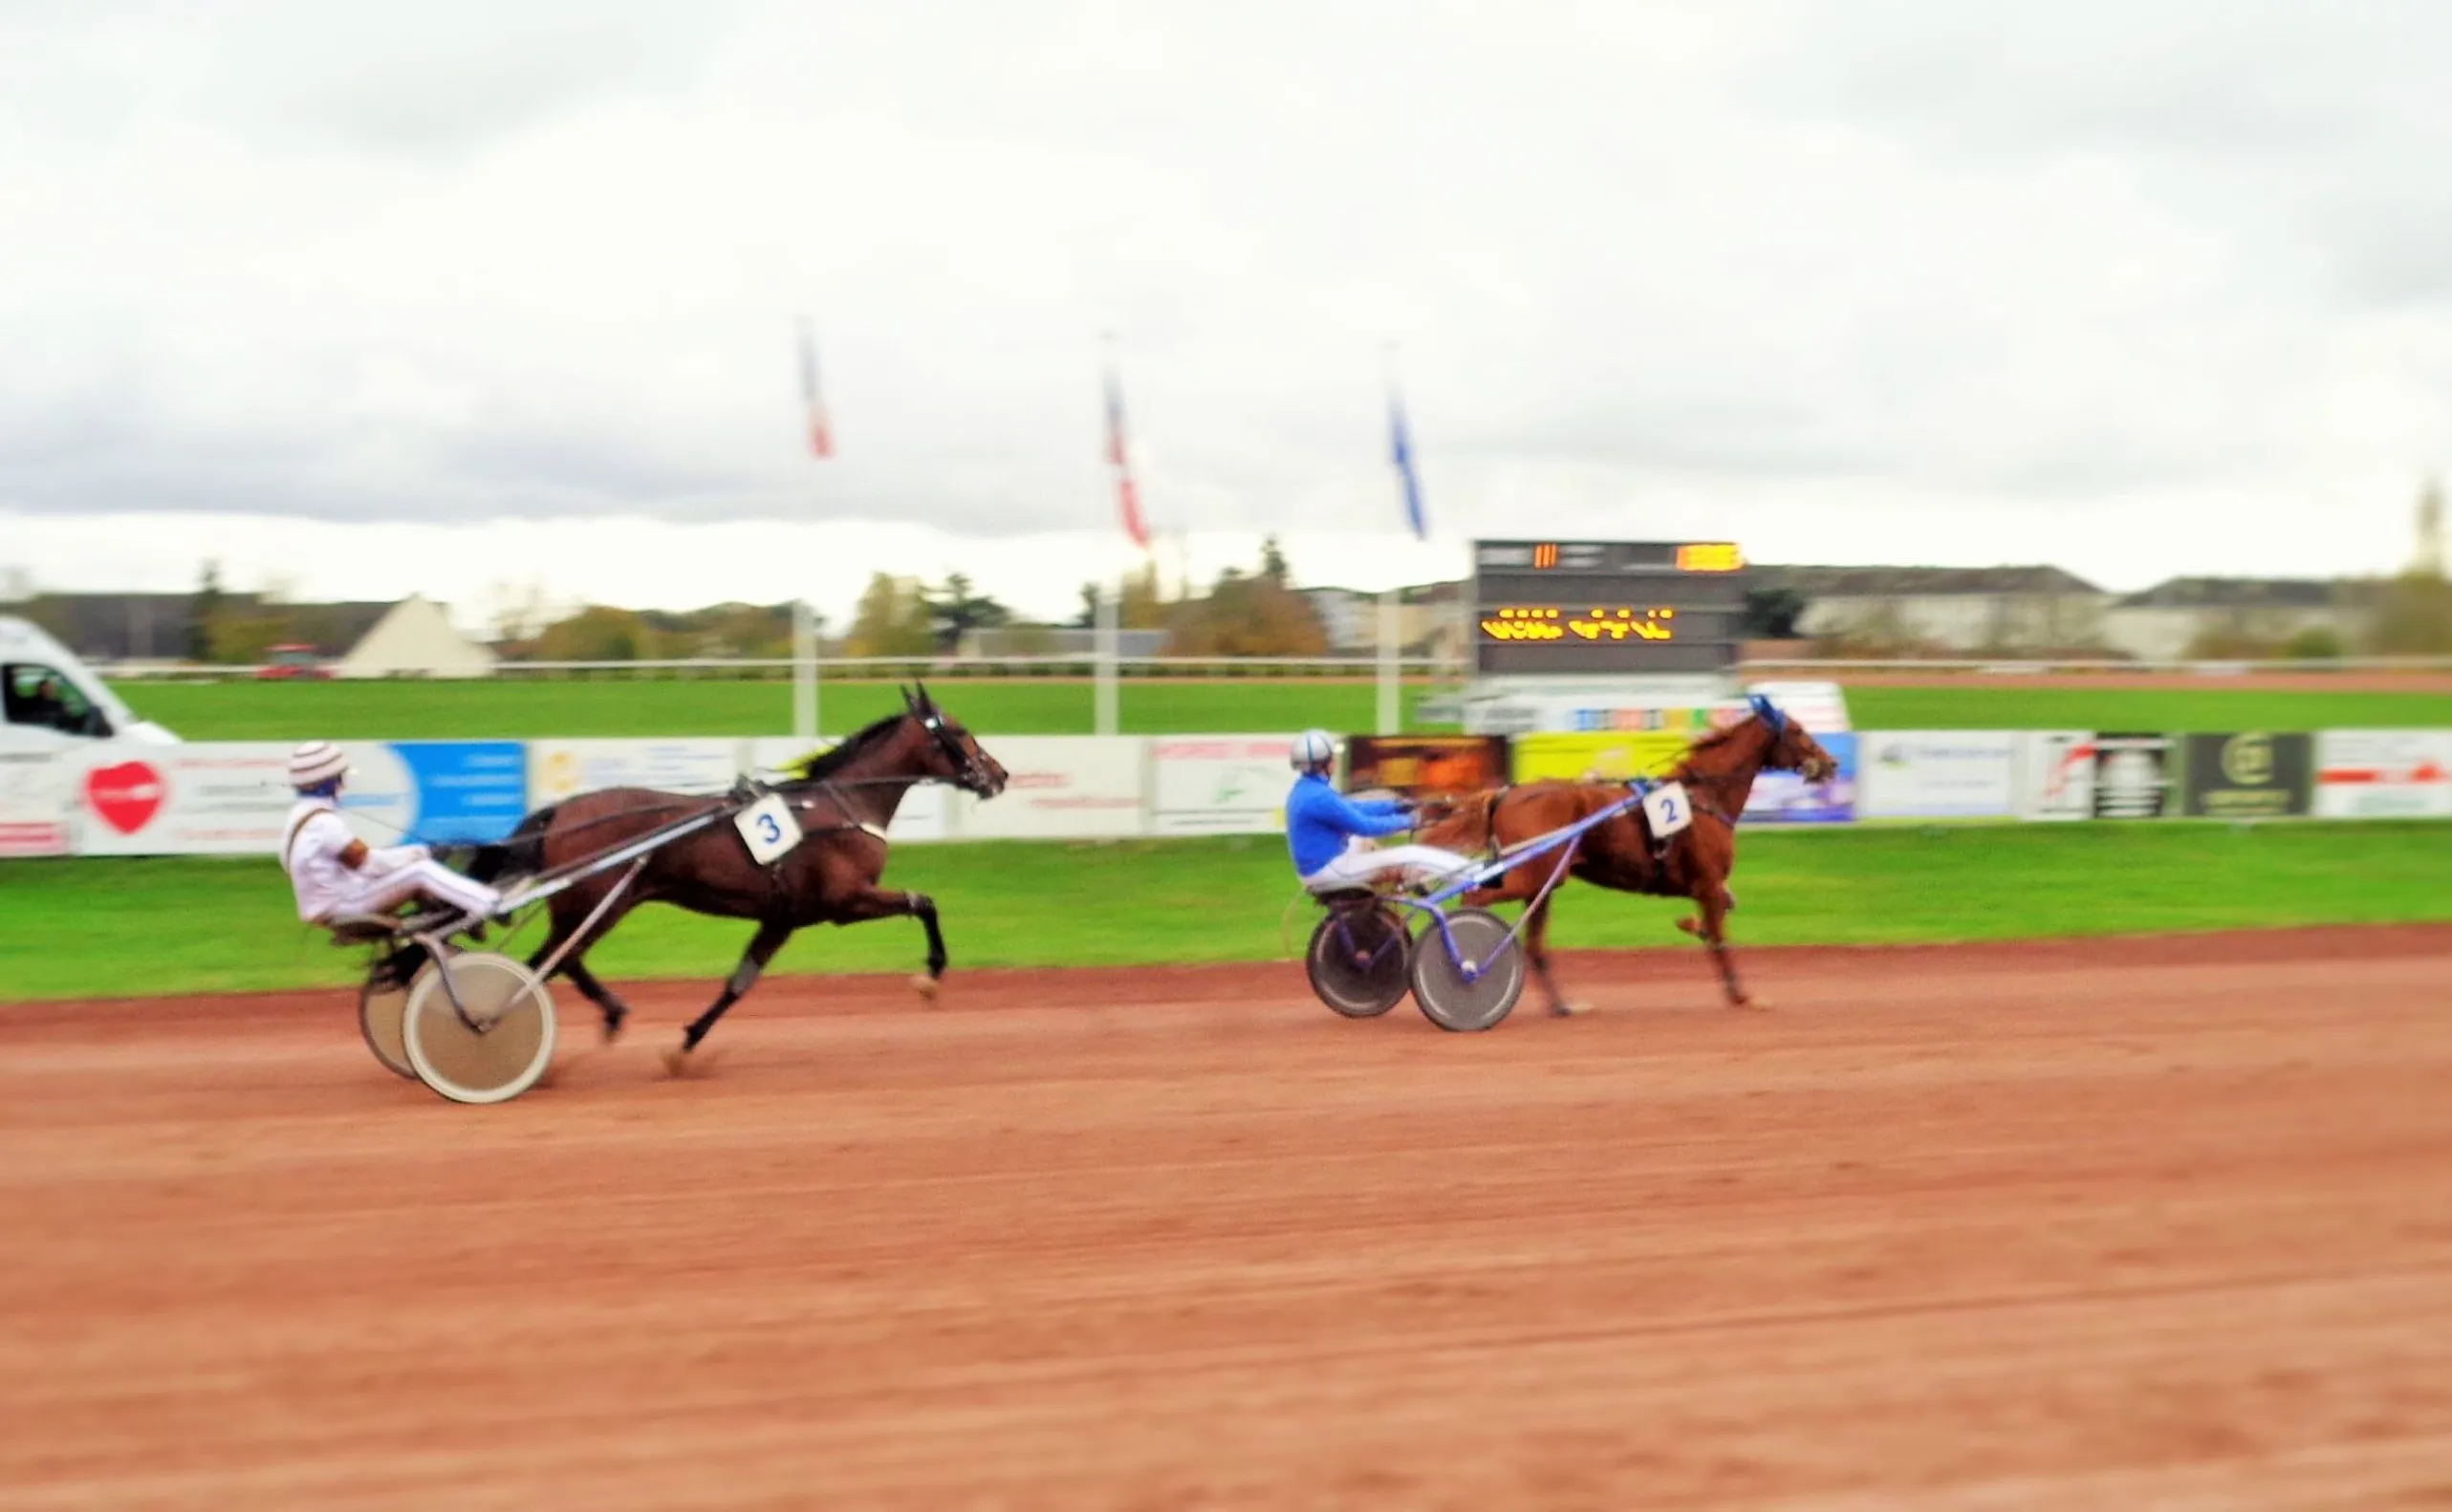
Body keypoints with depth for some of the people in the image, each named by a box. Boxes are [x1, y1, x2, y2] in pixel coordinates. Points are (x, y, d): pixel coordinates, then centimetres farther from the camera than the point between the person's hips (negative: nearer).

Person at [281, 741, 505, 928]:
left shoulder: (300, 816, 12)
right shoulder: (323, 822, -21)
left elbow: (356, 855, 11)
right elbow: (365, 861, -17)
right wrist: (412, 855, -2)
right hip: (343, 908, -10)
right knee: (420, 871, -15)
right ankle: (488, 905, -15)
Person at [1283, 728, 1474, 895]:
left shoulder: (1305, 789, 8)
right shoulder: (1318, 797, -24)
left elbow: (1353, 808, 17)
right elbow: (1364, 826, -20)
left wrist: (1393, 805, 13)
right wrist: (1405, 821, -8)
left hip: (1316, 866, 11)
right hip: (1329, 870, -11)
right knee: (1411, 856, -10)